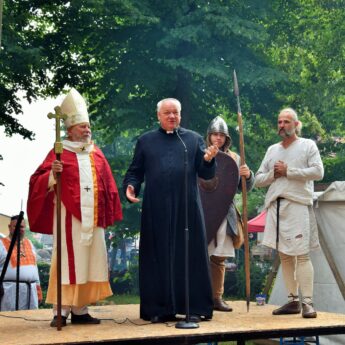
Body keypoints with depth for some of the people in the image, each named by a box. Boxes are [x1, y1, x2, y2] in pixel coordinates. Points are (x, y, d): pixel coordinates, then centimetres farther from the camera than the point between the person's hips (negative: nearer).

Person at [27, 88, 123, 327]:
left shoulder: (96, 153, 13)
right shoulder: (60, 153, -2)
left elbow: (107, 183, 16)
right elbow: (38, 181, -8)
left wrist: (108, 213, 11)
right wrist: (52, 174, -29)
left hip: (92, 218, 5)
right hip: (69, 217, -5)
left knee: (90, 262, 6)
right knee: (68, 261, -5)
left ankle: (80, 310, 15)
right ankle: (61, 311, 1)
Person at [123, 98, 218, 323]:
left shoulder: (193, 139, 10)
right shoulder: (146, 141, 12)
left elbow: (206, 174, 5)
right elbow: (135, 171, 12)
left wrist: (208, 160, -15)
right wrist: (131, 186, -8)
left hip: (187, 209, 0)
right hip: (156, 210, 0)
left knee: (190, 256, 2)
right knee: (158, 258, 2)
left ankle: (195, 308, 8)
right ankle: (160, 309, 9)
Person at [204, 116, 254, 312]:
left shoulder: (234, 158, 13)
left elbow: (243, 188, 14)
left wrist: (248, 176, -5)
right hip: (202, 211, -3)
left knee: (219, 258, 8)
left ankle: (217, 297, 16)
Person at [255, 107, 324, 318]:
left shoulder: (308, 145, 6)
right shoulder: (272, 150, 20)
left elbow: (318, 172, -9)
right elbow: (258, 180, 18)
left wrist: (288, 171, -8)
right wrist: (273, 174, -2)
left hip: (298, 205, -5)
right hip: (276, 206, 5)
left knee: (302, 255, -11)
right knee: (284, 255, 5)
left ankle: (308, 302, -11)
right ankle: (293, 301, 11)